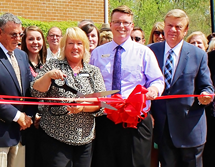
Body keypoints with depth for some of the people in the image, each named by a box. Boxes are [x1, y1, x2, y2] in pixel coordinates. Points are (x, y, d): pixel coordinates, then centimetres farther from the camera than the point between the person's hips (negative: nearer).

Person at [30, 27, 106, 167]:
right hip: (55, 138, -2)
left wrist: (82, 107, -16)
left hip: (85, 139, 2)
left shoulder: (94, 71, 10)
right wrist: (48, 76, -19)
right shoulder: (52, 66, 5)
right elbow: (36, 93, -3)